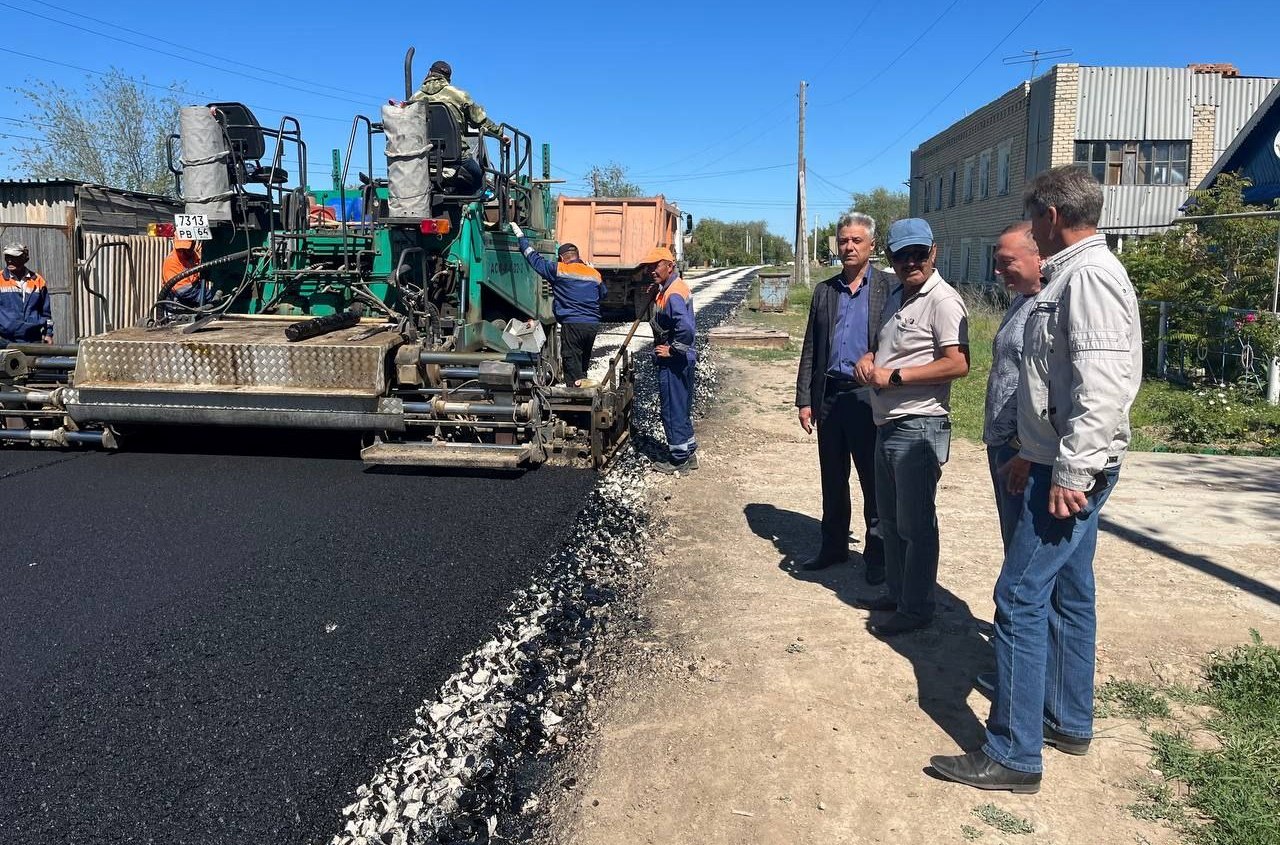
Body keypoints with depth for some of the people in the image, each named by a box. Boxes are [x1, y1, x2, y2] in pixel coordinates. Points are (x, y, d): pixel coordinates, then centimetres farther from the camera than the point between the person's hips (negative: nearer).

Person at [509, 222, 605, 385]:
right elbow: (603, 293, 25)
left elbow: (535, 259, 4)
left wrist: (521, 236, 16)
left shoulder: (559, 270, -2)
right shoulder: (595, 274, 10)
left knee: (572, 365, -4)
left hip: (572, 324, -5)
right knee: (583, 364, 17)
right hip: (593, 325, 5)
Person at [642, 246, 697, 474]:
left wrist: (672, 350, -20)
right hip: (680, 361, 10)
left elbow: (686, 328, -33)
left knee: (673, 410, 0)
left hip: (674, 362, -10)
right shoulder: (671, 287, 11)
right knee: (681, 408, 19)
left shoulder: (673, 293, -21)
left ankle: (679, 459, 10)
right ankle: (688, 454, 29)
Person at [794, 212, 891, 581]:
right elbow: (810, 349, 11)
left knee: (874, 481, 5)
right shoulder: (824, 291, 12)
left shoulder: (889, 288, -1)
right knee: (832, 480, 14)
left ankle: (877, 553, 18)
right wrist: (804, 399, 7)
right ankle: (833, 546, 27)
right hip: (829, 395, 4)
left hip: (869, 397, -4)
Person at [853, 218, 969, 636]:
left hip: (919, 427, -9)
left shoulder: (943, 300, -14)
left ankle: (916, 609, 14)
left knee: (915, 524, 1)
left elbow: (958, 364, -22)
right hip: (887, 424, 10)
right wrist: (868, 358, 5)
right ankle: (896, 594, 33)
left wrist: (894, 376, -19)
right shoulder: (896, 296, 14)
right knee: (890, 519, 19)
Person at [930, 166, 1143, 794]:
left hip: (1069, 470, -11)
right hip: (1066, 464, 11)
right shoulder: (1074, 273, 15)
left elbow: (1102, 387, -26)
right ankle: (1069, 722, 31)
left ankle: (1014, 754, 0)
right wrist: (1035, 452, 22)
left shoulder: (1089, 276, -17)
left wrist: (1072, 473, -26)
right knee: (1068, 594, 17)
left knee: (1020, 599, -8)